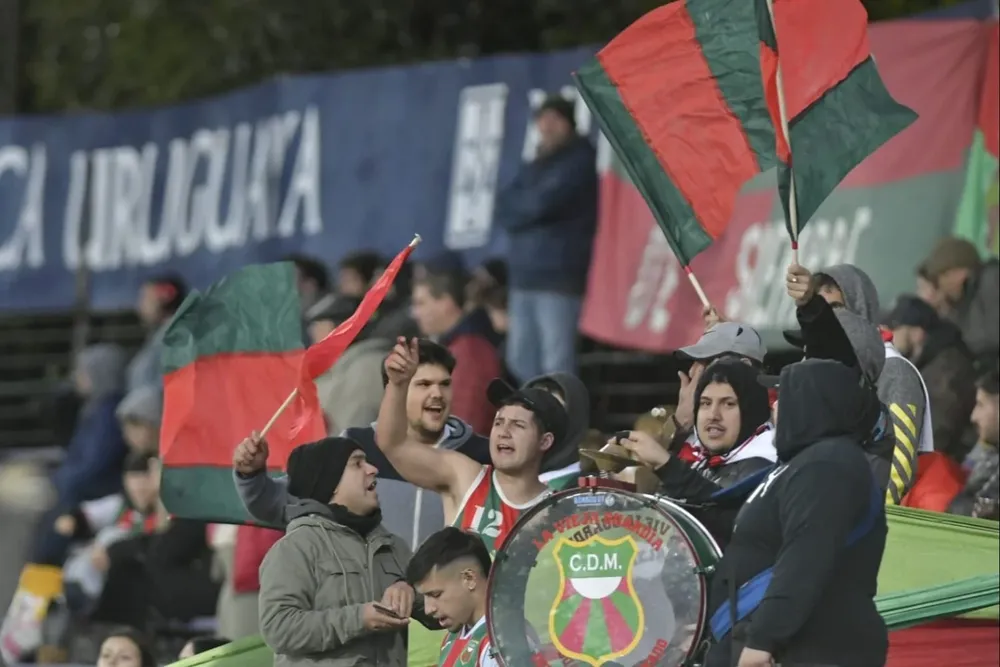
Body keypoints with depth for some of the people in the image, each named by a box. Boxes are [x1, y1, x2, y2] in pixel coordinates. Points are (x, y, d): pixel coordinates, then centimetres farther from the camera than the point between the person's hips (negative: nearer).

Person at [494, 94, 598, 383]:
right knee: (520, 363, 7)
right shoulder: (534, 167, 20)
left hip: (560, 279, -7)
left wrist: (515, 207, 5)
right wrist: (526, 207, -8)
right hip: (525, 275, 7)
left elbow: (542, 203, -14)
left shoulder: (579, 162, -2)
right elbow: (502, 211, 11)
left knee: (556, 367, -12)